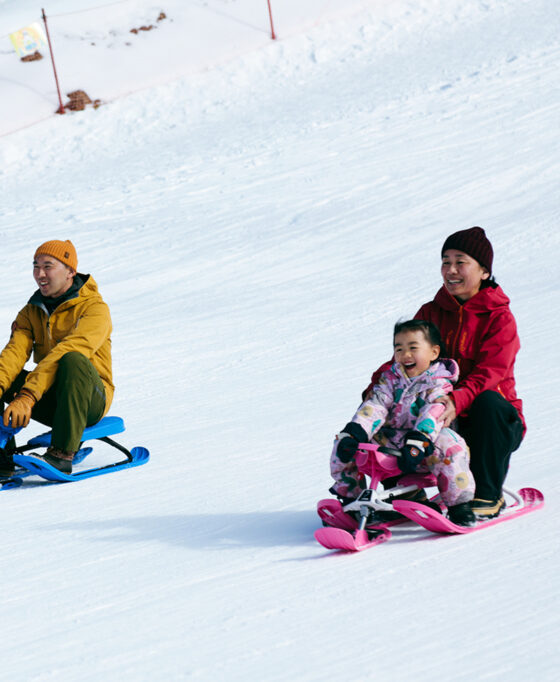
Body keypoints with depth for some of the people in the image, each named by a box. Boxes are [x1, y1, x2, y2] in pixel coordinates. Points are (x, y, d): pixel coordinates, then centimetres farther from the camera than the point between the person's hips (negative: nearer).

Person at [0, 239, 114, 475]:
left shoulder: (95, 308, -12)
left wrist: (28, 396, -39)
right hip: (49, 401, 6)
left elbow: (66, 352, -27)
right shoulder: (31, 311, 9)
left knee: (73, 361, -36)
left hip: (89, 399, -6)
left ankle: (62, 455, -40)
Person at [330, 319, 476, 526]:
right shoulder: (391, 378, 10)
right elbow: (375, 405, -3)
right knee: (343, 443, -6)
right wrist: (354, 433, -20)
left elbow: (432, 415, -20)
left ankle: (459, 503, -23)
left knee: (448, 444, -36)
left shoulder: (439, 382, -4)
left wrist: (417, 444, -37)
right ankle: (349, 496, 9)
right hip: (389, 441, 5)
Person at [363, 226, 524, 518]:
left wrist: (458, 400, -42)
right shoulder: (431, 313, 10)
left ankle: (487, 496, -22)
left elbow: (489, 374, -20)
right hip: (448, 421, 2)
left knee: (487, 401, -37)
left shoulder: (499, 318, -6)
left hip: (498, 421, -2)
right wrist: (377, 387, -21)